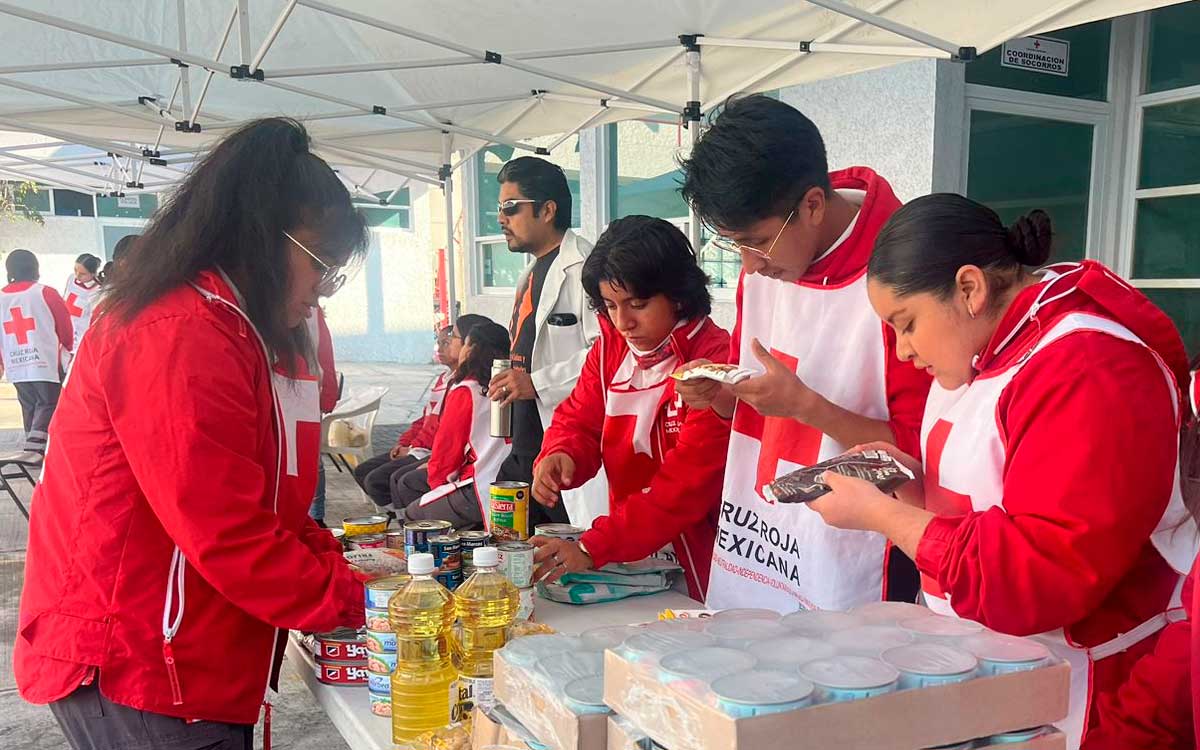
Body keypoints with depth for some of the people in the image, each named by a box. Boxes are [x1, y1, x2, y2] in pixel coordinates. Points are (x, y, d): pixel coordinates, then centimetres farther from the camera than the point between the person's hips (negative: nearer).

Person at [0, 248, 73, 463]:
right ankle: (33, 448, -19)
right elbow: (64, 325, 1)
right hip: (45, 362, -5)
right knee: (48, 404, 0)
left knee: (29, 406, 18)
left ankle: (36, 448, 26)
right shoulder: (45, 293, -6)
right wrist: (68, 345, 22)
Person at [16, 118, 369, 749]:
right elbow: (229, 538, -25)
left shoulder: (227, 333, 12)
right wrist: (351, 600, -14)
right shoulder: (184, 339, -22)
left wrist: (339, 563, 2)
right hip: (137, 678, -10)